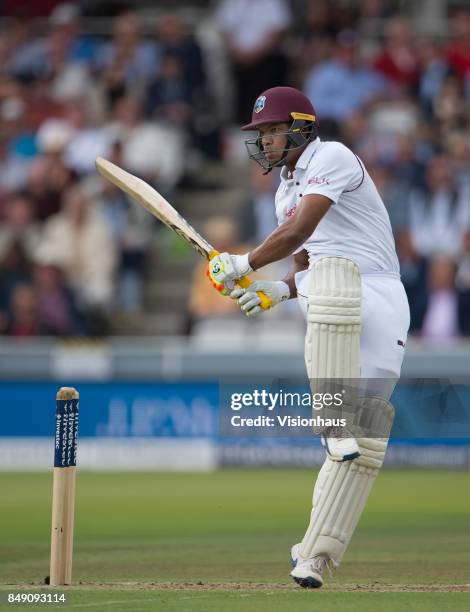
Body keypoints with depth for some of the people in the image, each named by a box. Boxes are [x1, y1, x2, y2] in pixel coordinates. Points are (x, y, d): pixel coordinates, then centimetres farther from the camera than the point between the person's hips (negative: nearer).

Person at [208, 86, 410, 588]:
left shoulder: (331, 158, -5)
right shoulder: (287, 190, 24)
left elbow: (297, 234, -16)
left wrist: (245, 264, -3)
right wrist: (278, 291, 5)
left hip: (377, 297, -7)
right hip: (334, 313, 7)